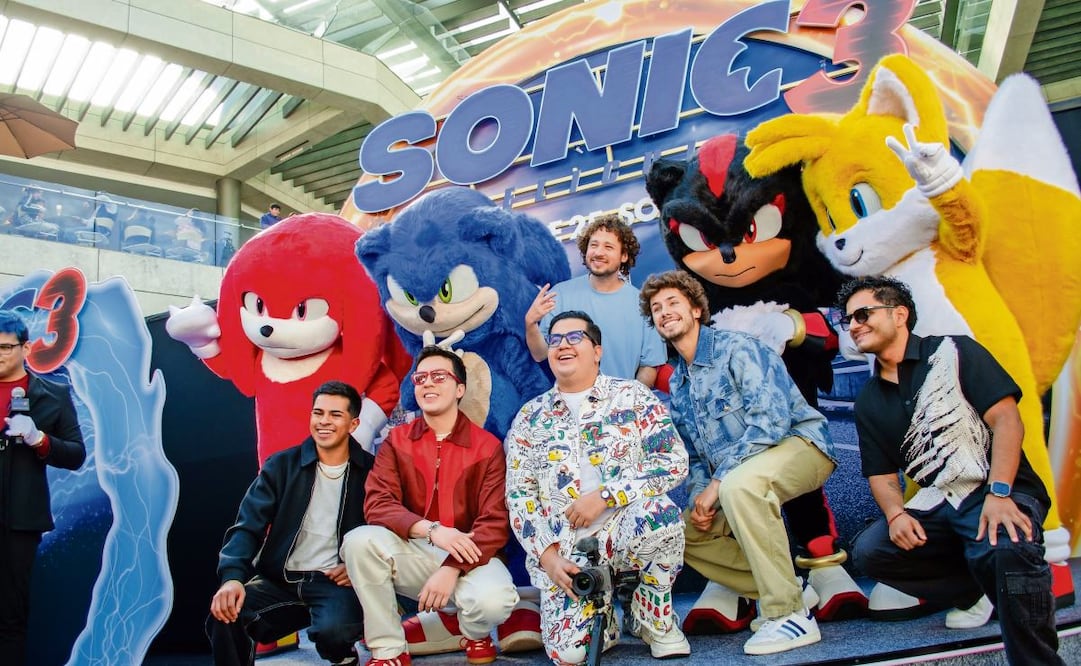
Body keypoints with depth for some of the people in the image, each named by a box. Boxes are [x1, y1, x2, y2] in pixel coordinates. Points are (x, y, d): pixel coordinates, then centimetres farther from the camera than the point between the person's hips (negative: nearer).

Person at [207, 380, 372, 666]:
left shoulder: (371, 472, 1)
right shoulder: (281, 465, 4)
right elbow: (248, 527, -4)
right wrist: (232, 576, -22)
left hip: (335, 582, -1)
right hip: (279, 580, 2)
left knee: (332, 629, -33)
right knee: (224, 617, -28)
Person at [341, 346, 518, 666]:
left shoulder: (488, 446, -5)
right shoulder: (396, 441, 2)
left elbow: (494, 523, -10)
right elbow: (377, 503, -10)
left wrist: (452, 568, -24)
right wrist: (430, 529, -26)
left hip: (467, 556, -2)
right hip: (411, 553, 2)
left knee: (495, 600, -33)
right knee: (360, 540, -27)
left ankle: (476, 632, 9)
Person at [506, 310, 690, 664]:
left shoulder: (632, 396, 2)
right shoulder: (529, 418, 8)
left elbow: (675, 461, -8)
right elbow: (518, 495, 5)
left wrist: (604, 496, -16)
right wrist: (546, 554, -9)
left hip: (625, 529, 0)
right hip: (564, 551, 1)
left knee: (659, 512, -35)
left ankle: (655, 619, -5)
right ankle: (601, 608, 17)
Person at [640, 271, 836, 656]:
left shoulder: (736, 349, -13)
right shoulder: (677, 383, 10)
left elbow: (772, 420, -25)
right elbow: (694, 456, 15)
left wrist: (718, 482, -24)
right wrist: (698, 499, -5)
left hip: (800, 445, -8)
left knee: (738, 483, -37)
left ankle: (790, 614, -25)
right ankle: (781, 588, 2)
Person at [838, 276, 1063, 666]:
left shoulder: (953, 353, -1)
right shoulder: (869, 402, 14)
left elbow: (1007, 419, -10)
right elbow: (882, 474, 12)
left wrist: (998, 494, -23)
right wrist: (895, 514, -11)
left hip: (1001, 492, -5)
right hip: (935, 507, 5)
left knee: (1005, 551, -36)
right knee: (869, 551, -18)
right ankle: (977, 589, 2)